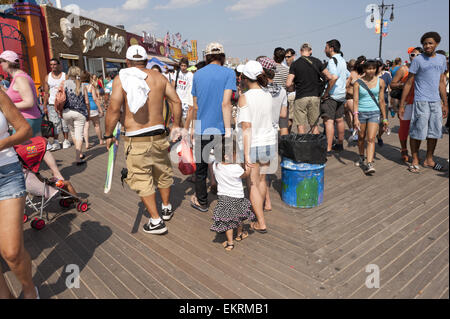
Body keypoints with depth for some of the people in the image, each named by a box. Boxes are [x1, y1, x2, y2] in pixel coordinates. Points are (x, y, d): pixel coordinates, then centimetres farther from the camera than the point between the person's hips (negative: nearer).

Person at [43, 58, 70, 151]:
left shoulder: (65, 76, 5)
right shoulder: (47, 77, 9)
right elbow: (46, 93, 8)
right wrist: (45, 106, 3)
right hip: (52, 104, 1)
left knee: (64, 122, 2)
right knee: (55, 123, -5)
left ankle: (66, 140, 13)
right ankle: (55, 142, -2)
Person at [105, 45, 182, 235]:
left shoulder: (121, 78, -4)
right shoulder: (159, 77, 7)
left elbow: (114, 109, -11)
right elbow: (176, 101, 6)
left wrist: (108, 135, -1)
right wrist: (176, 125, 16)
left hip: (135, 140, -4)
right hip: (158, 135, 4)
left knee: (141, 179, 7)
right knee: (163, 173, 20)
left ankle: (156, 221, 10)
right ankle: (167, 209, 39)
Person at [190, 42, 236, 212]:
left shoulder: (197, 74, 7)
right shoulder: (228, 73, -4)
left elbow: (195, 106, 11)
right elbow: (226, 104, -15)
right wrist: (228, 130, -15)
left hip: (202, 129, 3)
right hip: (220, 129, -3)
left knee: (201, 167, 13)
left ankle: (201, 202, 27)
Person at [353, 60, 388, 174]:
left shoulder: (380, 82, 2)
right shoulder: (358, 83, -4)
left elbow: (381, 101, 7)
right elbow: (355, 101, -9)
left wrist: (385, 118, 8)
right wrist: (356, 117, -19)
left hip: (374, 113, 0)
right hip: (361, 112, 0)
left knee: (371, 139, -11)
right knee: (361, 137, 14)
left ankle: (369, 164, -15)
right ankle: (361, 158, 36)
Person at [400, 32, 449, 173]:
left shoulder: (442, 59, 13)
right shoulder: (418, 59, -3)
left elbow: (441, 83, 18)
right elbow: (409, 83, -4)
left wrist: (445, 103, 17)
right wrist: (402, 105, -8)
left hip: (436, 102, 6)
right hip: (421, 101, -5)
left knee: (435, 132, 9)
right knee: (418, 132, -4)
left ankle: (429, 160, 22)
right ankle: (415, 161, 8)